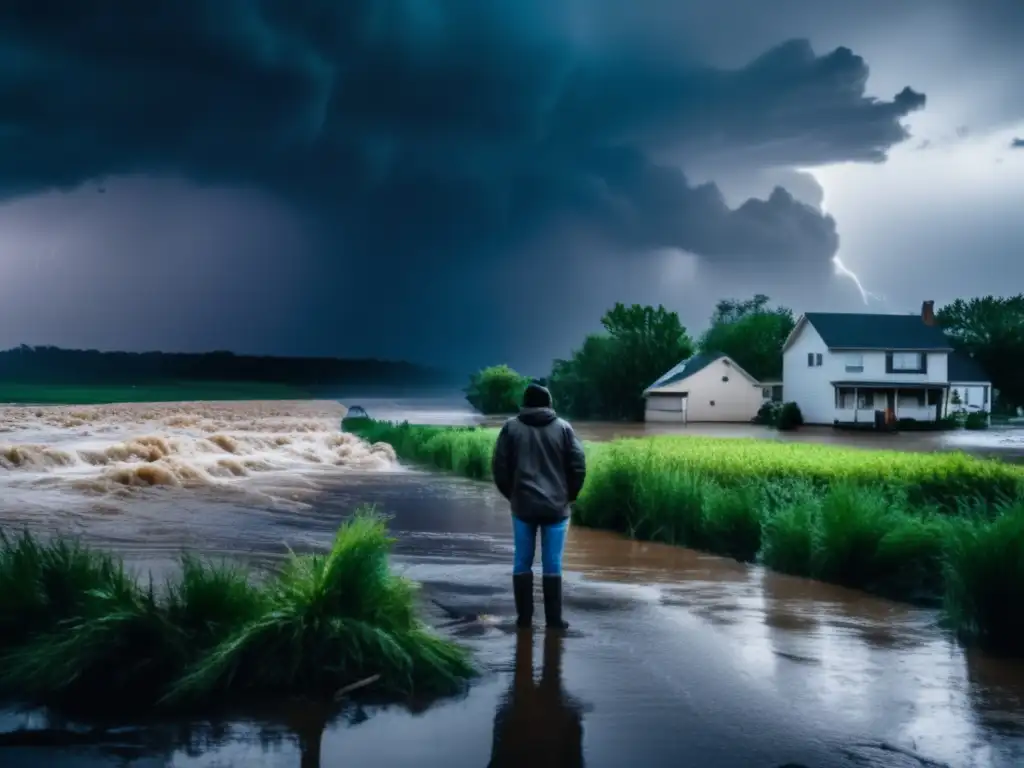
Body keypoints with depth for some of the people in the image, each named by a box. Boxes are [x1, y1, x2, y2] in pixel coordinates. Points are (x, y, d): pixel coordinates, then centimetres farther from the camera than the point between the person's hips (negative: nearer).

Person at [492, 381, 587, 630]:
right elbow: (578, 467, -3)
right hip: (555, 507, 0)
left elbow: (499, 467, 0)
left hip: (523, 506, 0)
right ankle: (554, 618, 6)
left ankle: (524, 617, 11)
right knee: (552, 565, 5)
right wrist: (568, 496, 11)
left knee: (522, 562, 9)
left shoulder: (511, 427, 1)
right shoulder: (563, 427, 1)